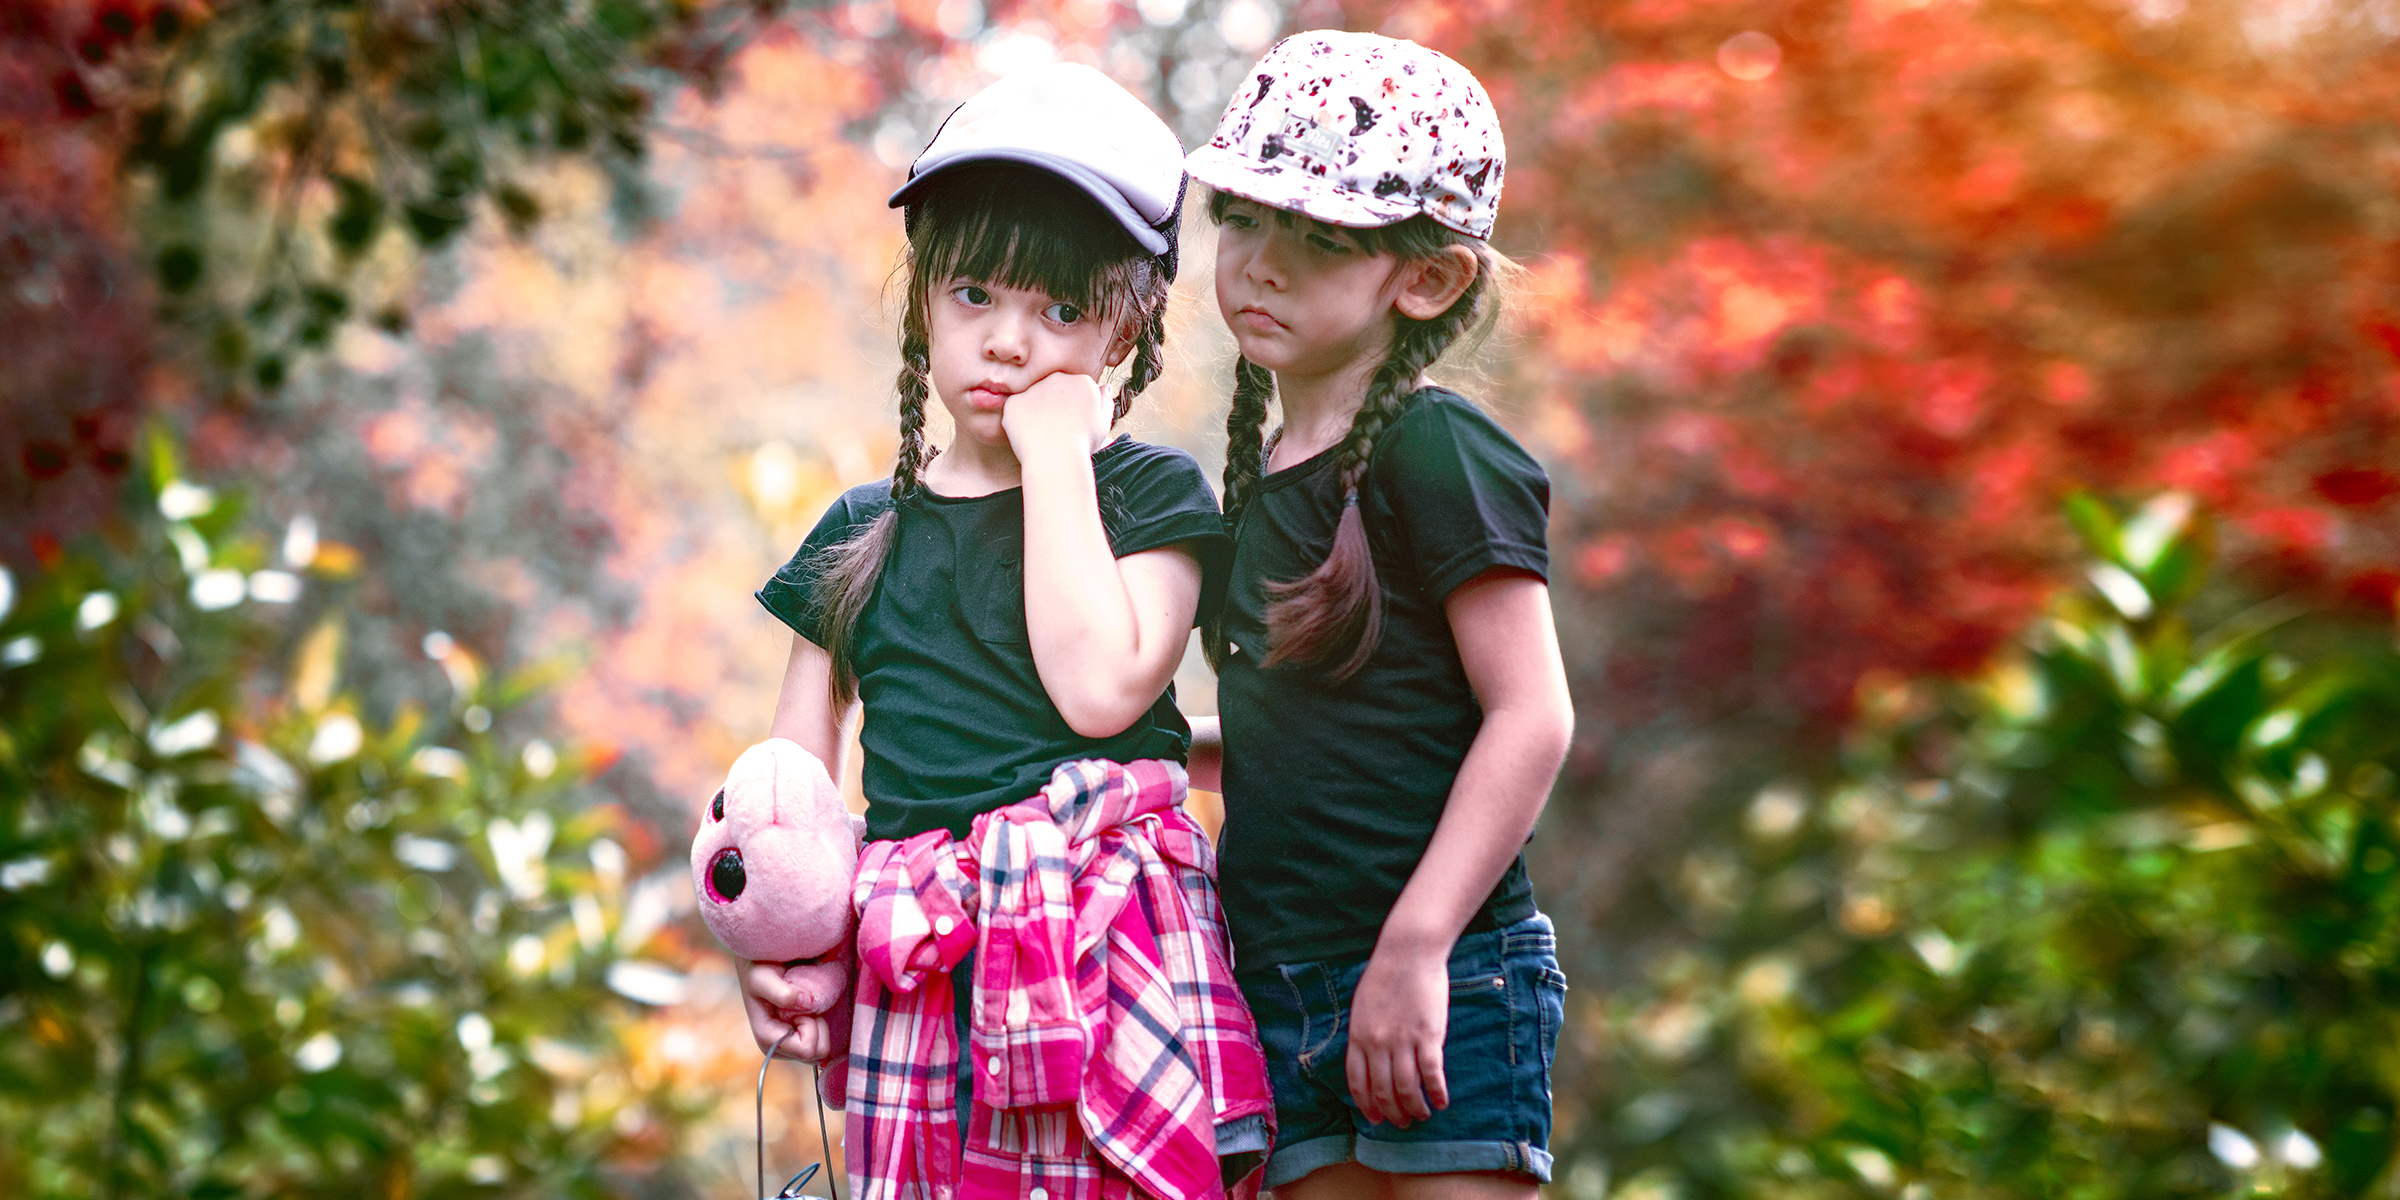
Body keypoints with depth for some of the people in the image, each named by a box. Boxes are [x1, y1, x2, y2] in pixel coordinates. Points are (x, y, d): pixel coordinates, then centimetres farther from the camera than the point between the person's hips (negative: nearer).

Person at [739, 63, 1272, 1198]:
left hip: (1099, 937, -3)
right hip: (914, 970, 4)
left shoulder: (1150, 493, 5)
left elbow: (1100, 688, -13)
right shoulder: (861, 532, 16)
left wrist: (1057, 457, -7)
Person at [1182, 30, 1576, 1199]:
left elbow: (1531, 716, -16)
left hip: (1448, 982, -8)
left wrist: (1416, 948, -20)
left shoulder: (1437, 454, -10)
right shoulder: (1259, 475, 14)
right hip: (1291, 991, 8)